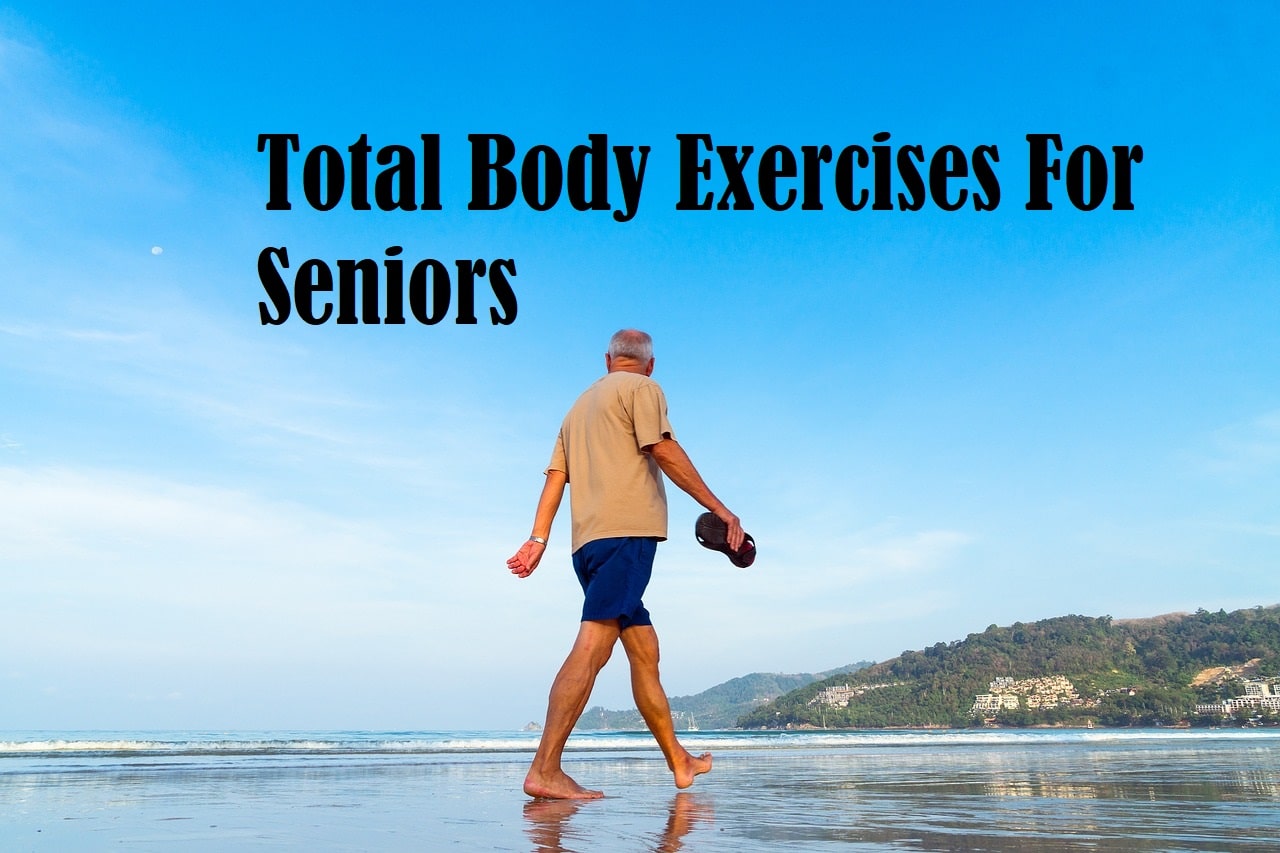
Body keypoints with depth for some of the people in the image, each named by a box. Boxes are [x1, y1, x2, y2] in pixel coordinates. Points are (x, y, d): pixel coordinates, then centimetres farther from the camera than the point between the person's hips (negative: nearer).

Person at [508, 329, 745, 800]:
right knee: (593, 645, -16)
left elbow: (555, 475, 18)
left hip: (587, 540, 8)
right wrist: (720, 509, -7)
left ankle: (679, 761, 21)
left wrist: (538, 538, 10)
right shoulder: (642, 388, 6)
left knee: (644, 649, 13)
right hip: (626, 531, -8)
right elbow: (664, 451, -7)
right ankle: (545, 770, -22)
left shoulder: (580, 405, 28)